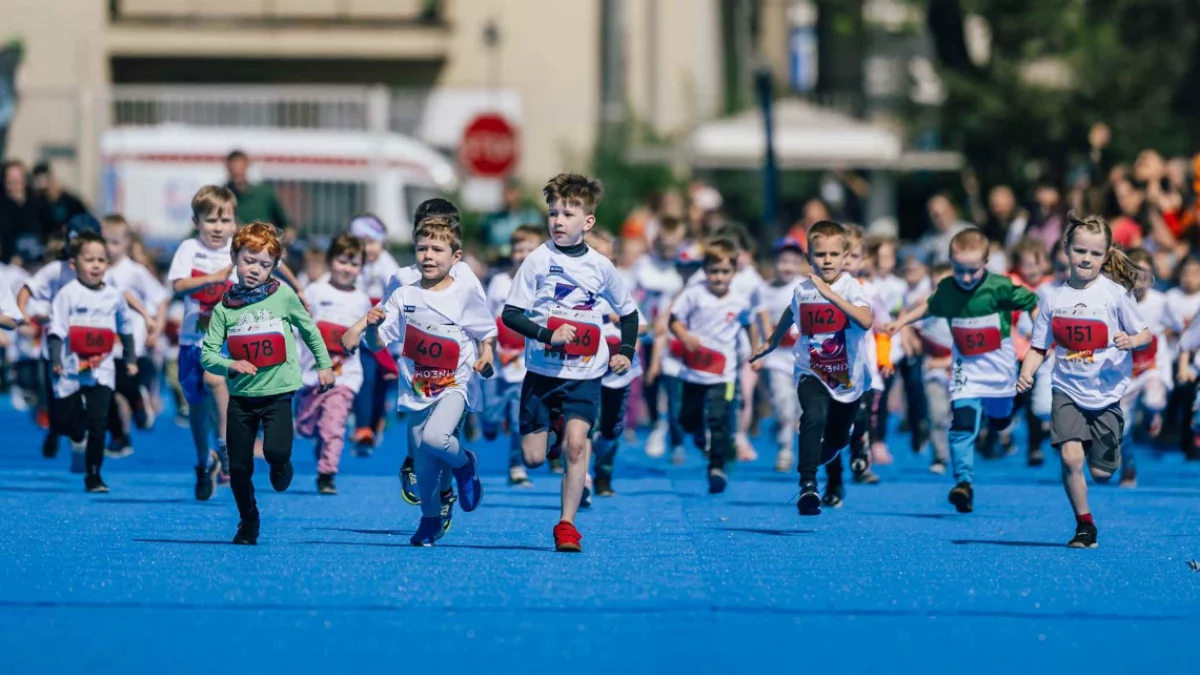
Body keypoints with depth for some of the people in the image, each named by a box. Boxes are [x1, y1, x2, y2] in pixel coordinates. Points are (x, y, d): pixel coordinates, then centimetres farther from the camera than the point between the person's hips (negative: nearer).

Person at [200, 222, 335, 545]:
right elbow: (207, 353, -3)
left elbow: (309, 329, 13)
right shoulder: (224, 308, -1)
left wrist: (324, 365, 18)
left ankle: (281, 464, 14)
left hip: (277, 391, -2)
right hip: (241, 395, 2)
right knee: (239, 467, 5)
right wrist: (230, 365, -22)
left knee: (276, 450, -23)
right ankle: (248, 523, 25)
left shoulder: (283, 295, -3)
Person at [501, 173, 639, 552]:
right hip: (542, 371, 0)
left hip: (585, 374, 0)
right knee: (532, 459, 0)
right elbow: (510, 314, -7)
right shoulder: (538, 260, -4)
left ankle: (567, 525, -10)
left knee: (576, 442, -19)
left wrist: (626, 351, 3)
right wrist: (547, 334, -21)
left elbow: (628, 312, 17)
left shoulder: (600, 267, 2)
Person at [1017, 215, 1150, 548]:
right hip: (1068, 392, 1)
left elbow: (1145, 334, -1)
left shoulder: (1115, 294, -7)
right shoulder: (1056, 298, -1)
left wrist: (1131, 341, -23)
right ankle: (1084, 525, -1)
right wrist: (1026, 373, -12)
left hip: (1106, 394, -1)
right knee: (1071, 456, -19)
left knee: (1101, 473, 4)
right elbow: (1040, 346, 6)